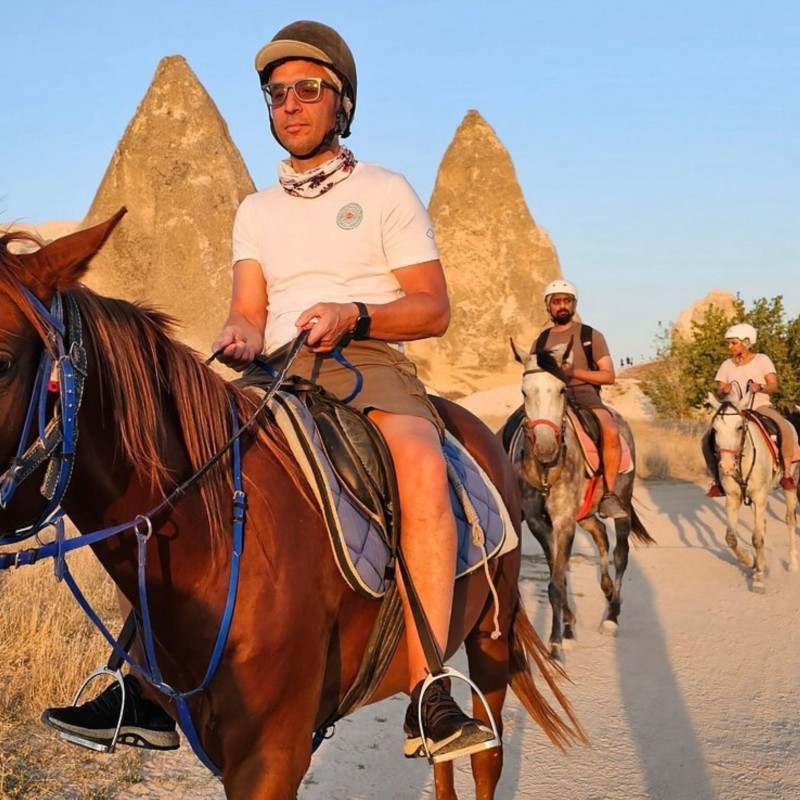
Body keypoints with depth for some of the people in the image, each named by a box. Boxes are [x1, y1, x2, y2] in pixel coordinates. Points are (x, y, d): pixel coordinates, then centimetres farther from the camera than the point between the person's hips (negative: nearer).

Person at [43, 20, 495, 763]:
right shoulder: (256, 211, 21)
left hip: (369, 363, -4)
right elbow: (248, 312, 12)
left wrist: (354, 316, -16)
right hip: (276, 375, 5)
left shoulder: (386, 192, 9)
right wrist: (240, 338, -13)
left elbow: (434, 309, 2)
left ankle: (429, 696, -39)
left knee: (421, 464, -36)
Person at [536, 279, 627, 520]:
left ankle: (608, 495, -22)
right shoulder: (541, 341, 19)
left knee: (610, 432, -34)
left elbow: (609, 376, 3)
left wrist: (574, 372, -12)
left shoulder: (591, 336, 9)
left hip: (585, 394, -3)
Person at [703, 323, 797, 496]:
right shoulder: (727, 365, 9)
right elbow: (719, 393, 8)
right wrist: (724, 391, -16)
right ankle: (718, 480, -4)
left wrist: (760, 387, -24)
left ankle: (787, 474, -14)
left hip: (761, 407, -2)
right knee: (709, 439, -19)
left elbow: (774, 386, -3)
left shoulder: (762, 360, 2)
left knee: (786, 430, -30)